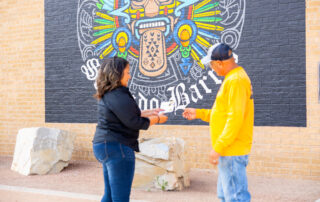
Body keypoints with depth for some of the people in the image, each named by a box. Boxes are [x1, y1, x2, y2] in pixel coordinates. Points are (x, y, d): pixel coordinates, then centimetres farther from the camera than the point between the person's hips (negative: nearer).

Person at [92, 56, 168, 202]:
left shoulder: (107, 94, 13)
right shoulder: (118, 96, -18)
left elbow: (128, 115, 19)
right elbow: (134, 123, -17)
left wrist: (151, 112, 17)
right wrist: (157, 119, -2)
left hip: (104, 145, 10)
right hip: (116, 147, -10)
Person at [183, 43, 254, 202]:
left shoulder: (236, 81, -17)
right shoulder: (232, 79, 16)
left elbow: (235, 119, -23)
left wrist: (217, 147, -22)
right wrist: (199, 113, 19)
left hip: (232, 151, -11)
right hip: (228, 150, 11)